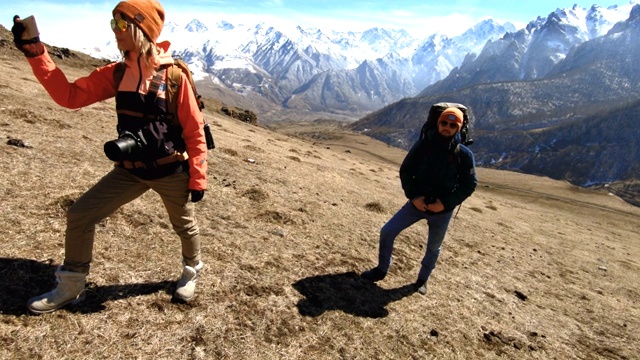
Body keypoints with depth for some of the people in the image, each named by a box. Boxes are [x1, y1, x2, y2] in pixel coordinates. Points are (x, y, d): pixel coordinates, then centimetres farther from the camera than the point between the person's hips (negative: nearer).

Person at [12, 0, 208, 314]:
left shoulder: (174, 75, -15)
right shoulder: (116, 74, 0)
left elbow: (194, 131, -13)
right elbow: (70, 96, -1)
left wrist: (197, 178, -11)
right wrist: (36, 54, -12)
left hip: (171, 171, -4)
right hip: (131, 170, 5)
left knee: (184, 225, 16)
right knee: (79, 215, 4)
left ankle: (192, 271, 47)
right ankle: (71, 287, 25)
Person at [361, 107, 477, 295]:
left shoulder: (464, 154, -10)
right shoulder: (423, 144, -8)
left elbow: (469, 184, -5)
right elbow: (405, 170, -2)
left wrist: (445, 203, -16)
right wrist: (413, 196, -14)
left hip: (442, 210, -1)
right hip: (417, 203, 1)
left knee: (433, 248, 16)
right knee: (387, 232, -3)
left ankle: (422, 280, 41)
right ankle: (381, 270, 19)